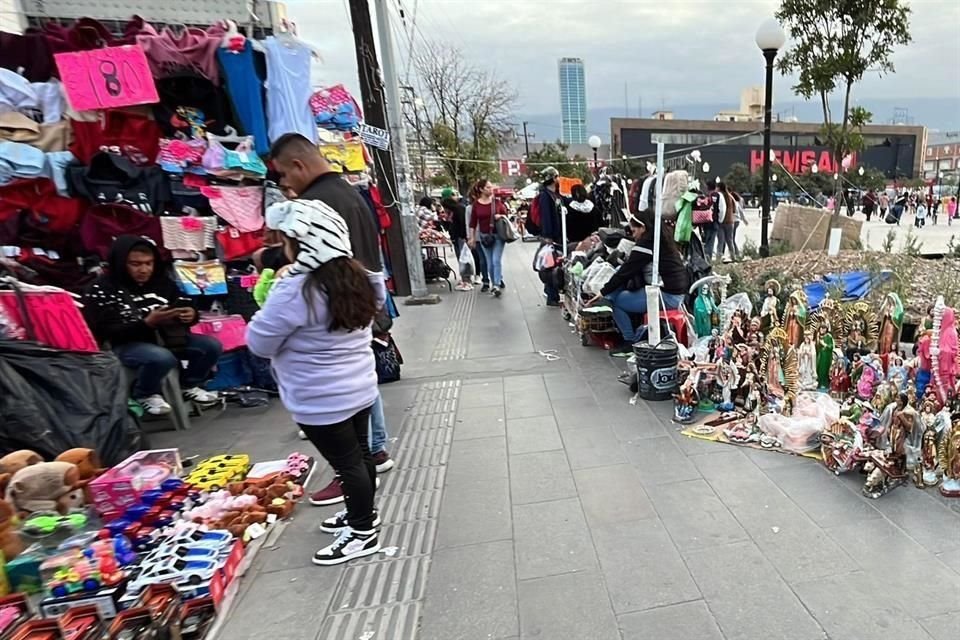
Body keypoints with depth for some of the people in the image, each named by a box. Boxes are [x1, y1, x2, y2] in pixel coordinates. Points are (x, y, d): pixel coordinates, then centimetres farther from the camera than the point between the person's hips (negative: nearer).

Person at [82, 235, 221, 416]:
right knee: (162, 358, -37)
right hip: (124, 344, -5)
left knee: (212, 346, -13)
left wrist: (191, 314, -16)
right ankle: (144, 394, -3)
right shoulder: (101, 290, -11)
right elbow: (107, 332, -17)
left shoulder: (162, 281, 3)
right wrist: (147, 323, -32)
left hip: (165, 336, 5)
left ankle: (188, 385, 13)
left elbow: (185, 305, 11)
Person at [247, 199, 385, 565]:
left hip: (321, 401, -8)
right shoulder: (358, 278, -1)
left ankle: (363, 533, 24)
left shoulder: (296, 290, -24)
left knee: (346, 462, 6)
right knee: (359, 454, 20)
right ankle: (363, 514, 40)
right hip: (359, 388, 8)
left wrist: (274, 300, 1)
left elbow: (260, 343, -16)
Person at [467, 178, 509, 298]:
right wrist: (472, 237, 0)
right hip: (484, 236, 1)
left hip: (498, 235, -1)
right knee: (489, 263, 7)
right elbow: (473, 222, 1)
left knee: (496, 260, -9)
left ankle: (497, 285, -6)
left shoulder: (496, 201, -1)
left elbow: (505, 213, 11)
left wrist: (500, 216, -12)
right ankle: (495, 284, 21)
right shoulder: (476, 204, -1)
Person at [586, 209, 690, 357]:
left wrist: (603, 293, -2)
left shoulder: (646, 244, -12)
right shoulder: (664, 239, 17)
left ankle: (630, 342, 5)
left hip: (666, 296, -10)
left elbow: (625, 271, -10)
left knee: (615, 300, -4)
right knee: (623, 291, 18)